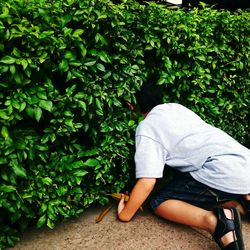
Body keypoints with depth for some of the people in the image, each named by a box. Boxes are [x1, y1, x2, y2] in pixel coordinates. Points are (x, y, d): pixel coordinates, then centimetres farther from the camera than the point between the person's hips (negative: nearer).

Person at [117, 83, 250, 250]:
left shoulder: (146, 128, 1)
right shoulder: (177, 107, 22)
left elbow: (147, 183, -7)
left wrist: (125, 215, 7)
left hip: (222, 173, -8)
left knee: (159, 201, 4)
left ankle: (212, 220, -20)